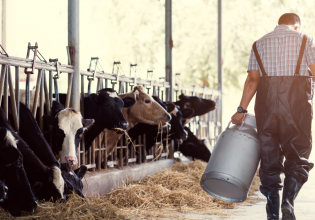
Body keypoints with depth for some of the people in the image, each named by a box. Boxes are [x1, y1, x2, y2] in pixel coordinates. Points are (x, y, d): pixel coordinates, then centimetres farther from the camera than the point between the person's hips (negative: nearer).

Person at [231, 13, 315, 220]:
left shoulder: (260, 44, 14)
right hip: (297, 102, -2)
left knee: (269, 156, 6)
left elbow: (252, 79, 3)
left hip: (267, 101, 2)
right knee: (298, 156, 6)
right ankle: (288, 201, -16)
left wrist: (242, 109, 2)